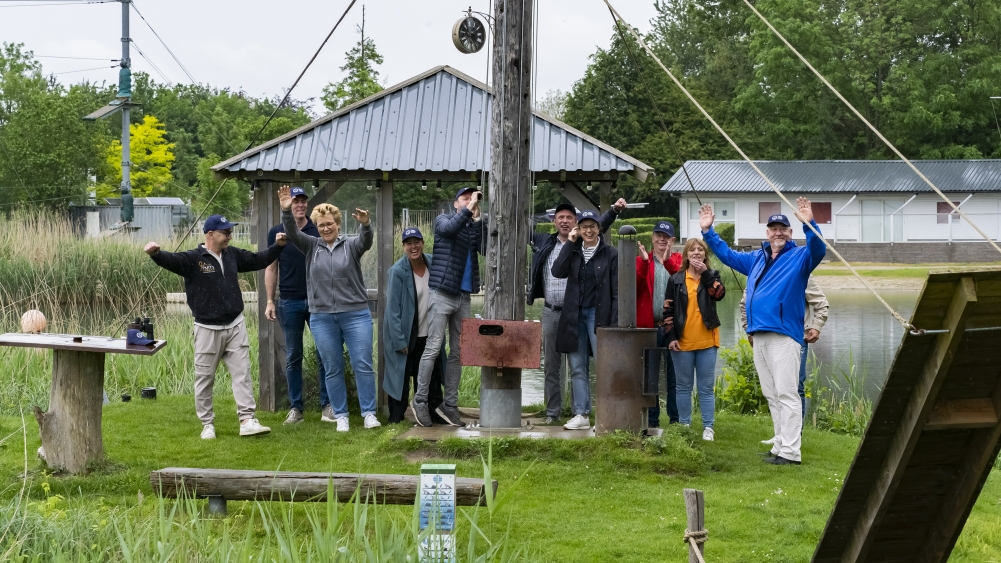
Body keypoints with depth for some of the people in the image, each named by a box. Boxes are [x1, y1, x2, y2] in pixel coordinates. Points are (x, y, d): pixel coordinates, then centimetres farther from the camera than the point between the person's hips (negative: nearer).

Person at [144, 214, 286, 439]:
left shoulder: (233, 255, 8)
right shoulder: (193, 259, -11)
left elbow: (258, 260, 22)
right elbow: (172, 260, -28)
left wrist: (277, 246, 12)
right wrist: (156, 253, -49)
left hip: (235, 326, 5)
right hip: (208, 329, -4)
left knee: (242, 374, 0)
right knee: (205, 378, 5)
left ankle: (247, 420, 0)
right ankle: (207, 424, 15)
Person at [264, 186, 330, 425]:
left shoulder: (319, 231, 2)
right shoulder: (277, 233, 4)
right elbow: (271, 268, 7)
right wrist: (270, 301, 2)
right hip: (290, 302, 0)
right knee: (293, 357, 5)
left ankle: (327, 405, 8)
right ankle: (296, 407, 11)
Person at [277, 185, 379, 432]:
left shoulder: (351, 245, 1)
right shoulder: (311, 246, 6)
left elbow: (366, 241, -19)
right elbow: (292, 233, -8)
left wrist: (365, 225, -42)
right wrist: (286, 212, -27)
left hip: (355, 314, -2)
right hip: (322, 317, 2)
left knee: (363, 365, -1)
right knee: (333, 369, 7)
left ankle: (369, 413, 7)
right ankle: (340, 416, 15)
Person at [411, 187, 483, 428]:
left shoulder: (475, 227, 14)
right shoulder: (444, 219, 3)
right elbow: (449, 228, -20)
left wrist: (478, 218, -10)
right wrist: (468, 211, -17)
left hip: (464, 297, 5)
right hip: (442, 294, -5)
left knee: (458, 352, 6)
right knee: (433, 348, -8)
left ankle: (450, 404, 11)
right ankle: (420, 400, -1)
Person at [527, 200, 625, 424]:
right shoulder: (543, 242, 10)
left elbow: (601, 225, -7)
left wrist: (615, 210, -24)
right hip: (550, 313, 3)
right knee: (551, 366, 8)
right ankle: (552, 413, 15)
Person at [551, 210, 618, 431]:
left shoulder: (610, 254, -1)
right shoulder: (574, 251, 11)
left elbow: (617, 290, -4)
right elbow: (558, 271, -6)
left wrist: (615, 322, -11)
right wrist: (570, 243, -6)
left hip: (598, 314, -5)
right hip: (575, 315, 5)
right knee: (577, 368, 5)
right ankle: (581, 415, 9)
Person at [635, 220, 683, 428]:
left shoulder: (678, 261, 9)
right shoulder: (642, 260, 10)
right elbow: (634, 288, -7)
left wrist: (667, 261, -23)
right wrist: (644, 262, -17)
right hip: (648, 326, 1)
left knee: (674, 377, 2)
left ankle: (676, 422, 7)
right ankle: (651, 422, 12)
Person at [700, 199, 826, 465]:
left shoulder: (799, 257, 1)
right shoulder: (756, 259, 20)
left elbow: (818, 250, -20)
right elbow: (726, 254, 33)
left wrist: (809, 225, -36)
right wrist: (708, 232, 28)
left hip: (784, 337, -8)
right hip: (759, 338, 8)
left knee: (786, 394, -10)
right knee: (771, 396, 12)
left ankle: (790, 451, -12)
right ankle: (781, 446, 19)